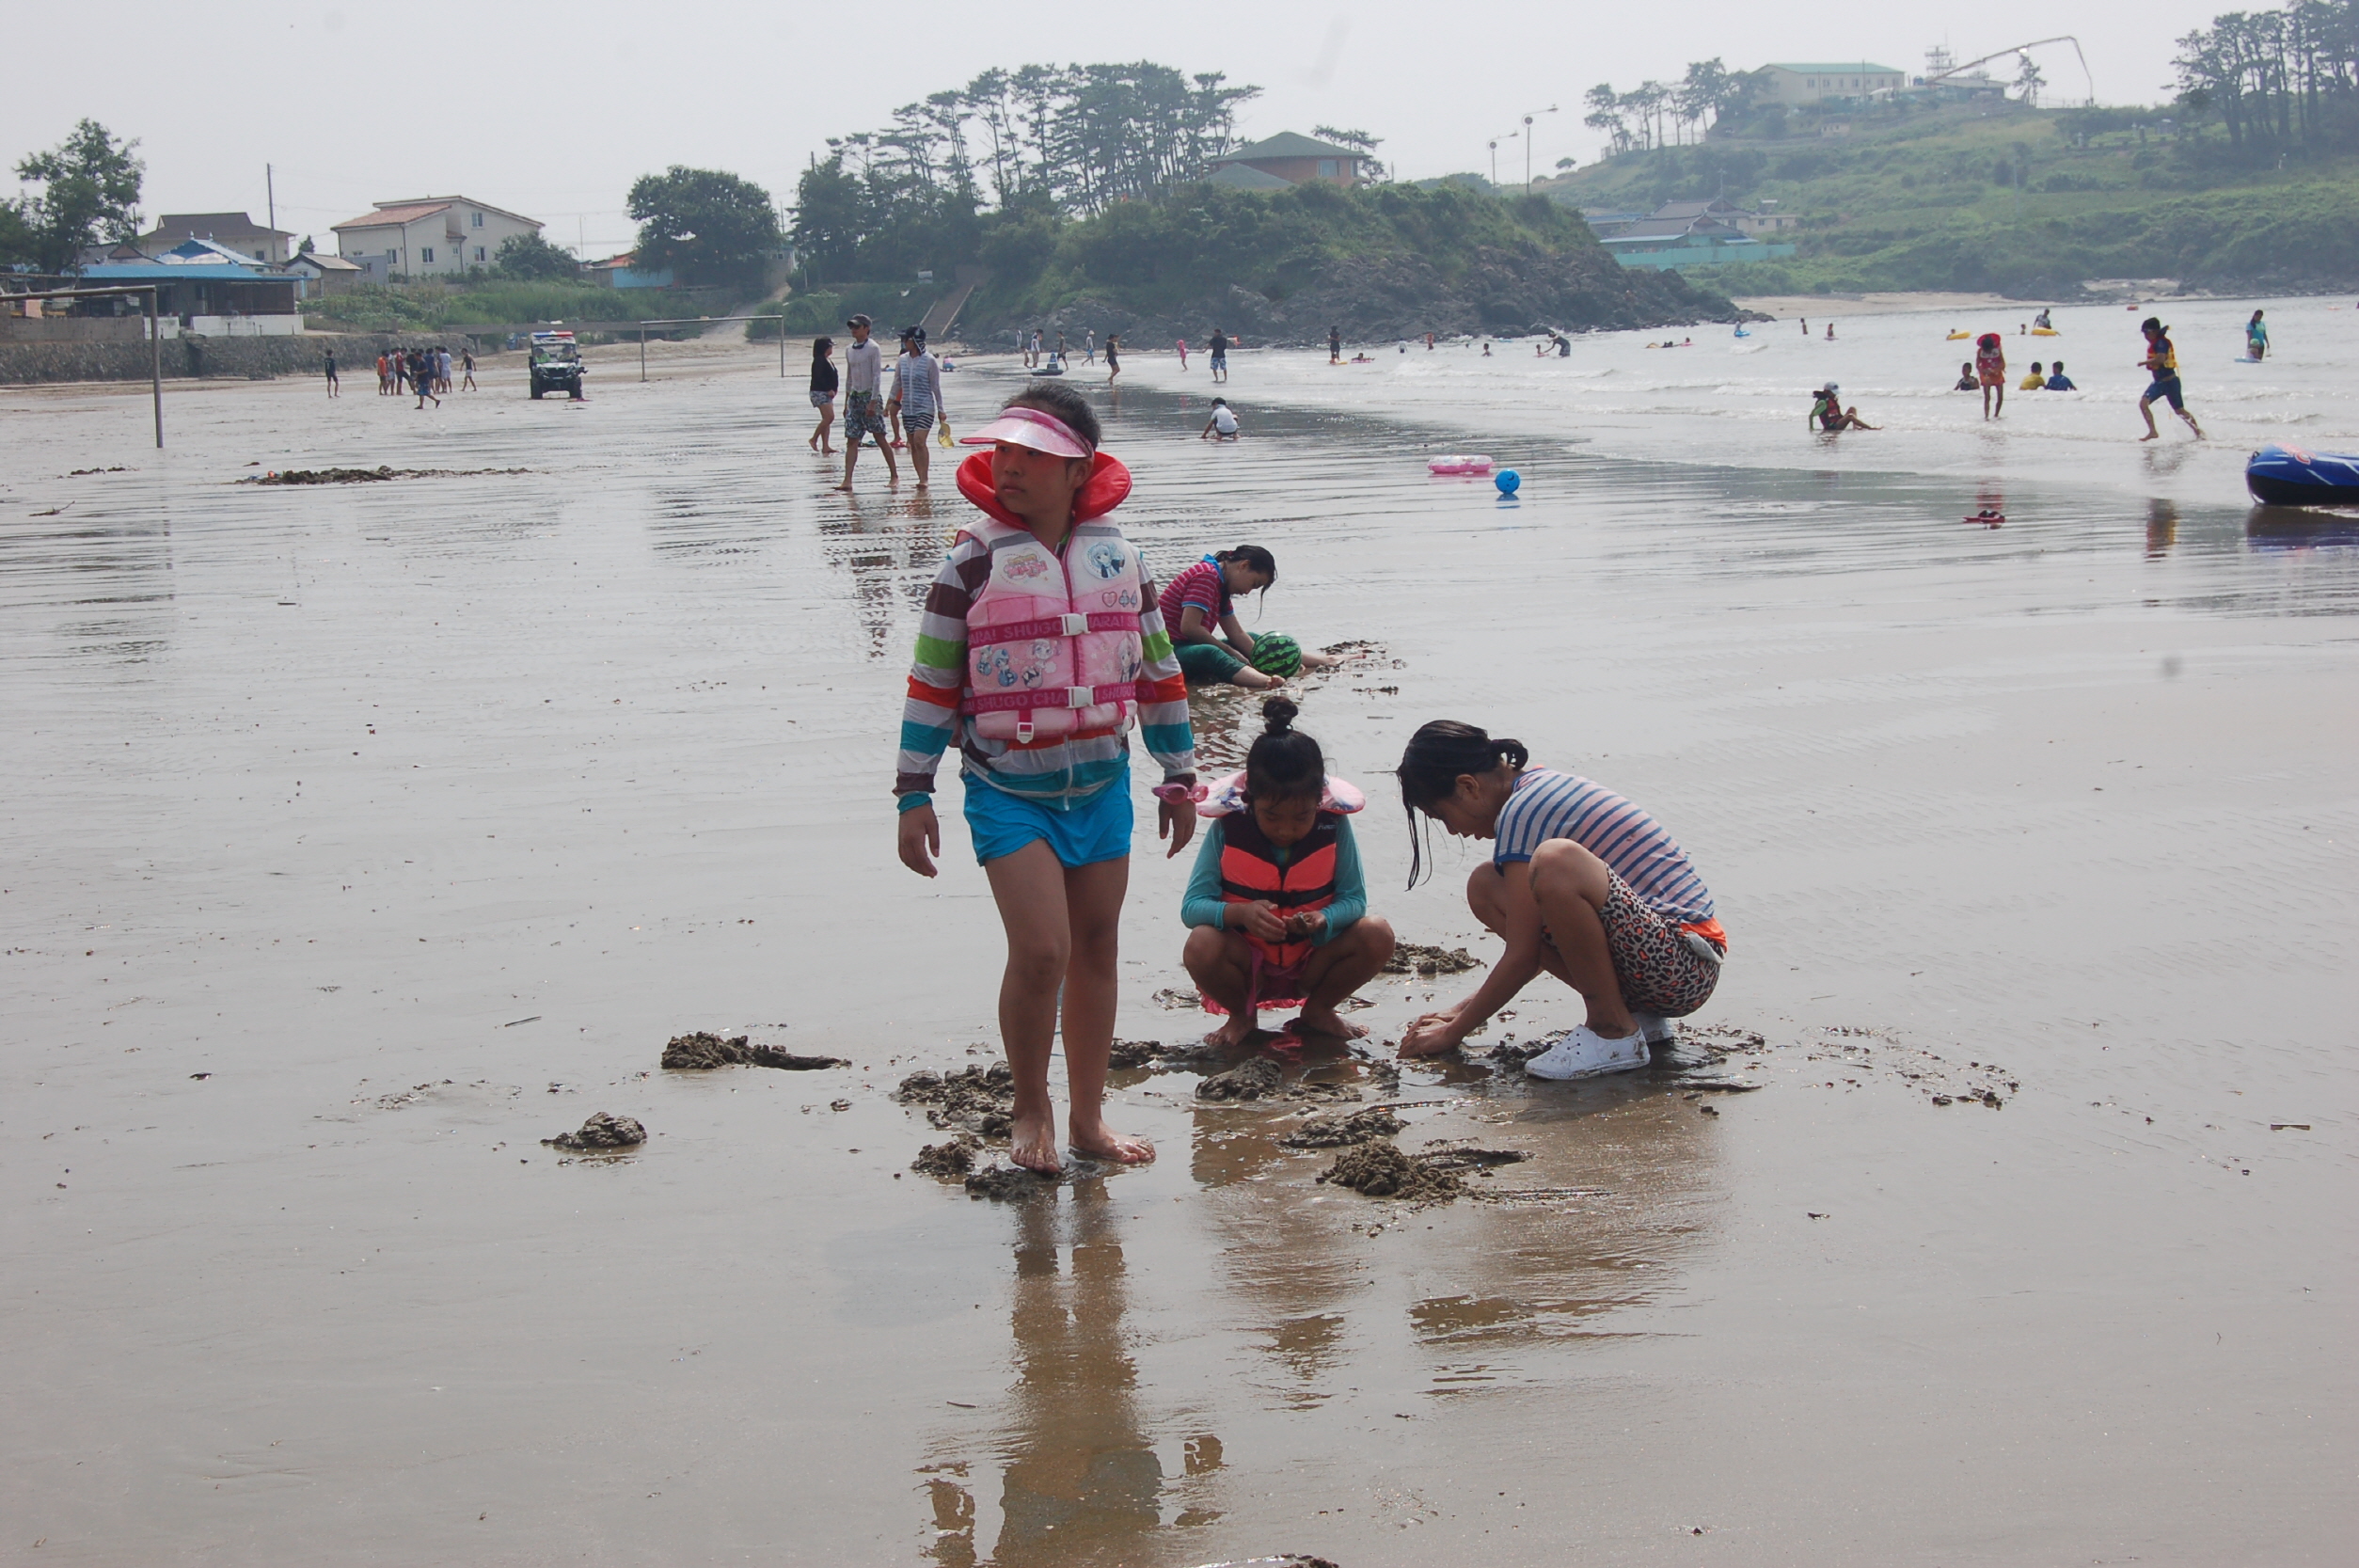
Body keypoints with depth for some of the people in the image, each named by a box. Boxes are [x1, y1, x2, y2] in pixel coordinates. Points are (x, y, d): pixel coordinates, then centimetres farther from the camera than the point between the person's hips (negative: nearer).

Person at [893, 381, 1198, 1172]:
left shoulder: (1118, 557, 2)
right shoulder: (973, 561, -9)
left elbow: (1159, 670, 12)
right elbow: (932, 682, -4)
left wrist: (1179, 778, 15)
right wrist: (914, 793, -5)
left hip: (1102, 786, 4)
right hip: (1009, 792, -4)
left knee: (1095, 948, 10)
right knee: (1040, 950, -12)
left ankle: (1088, 1116, 24)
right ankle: (1030, 1112, 10)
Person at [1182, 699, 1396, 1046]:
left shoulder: (1334, 825, -14)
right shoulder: (1227, 828, -17)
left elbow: (1354, 899, -10)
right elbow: (1192, 906, -18)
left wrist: (1324, 919, -33)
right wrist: (1239, 913, -39)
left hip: (1312, 962, 2)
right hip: (1247, 963, -1)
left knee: (1377, 936, -23)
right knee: (1201, 945, -33)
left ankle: (1317, 1010, 6)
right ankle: (1242, 1015, 1)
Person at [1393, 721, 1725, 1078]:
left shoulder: (1521, 812, -12)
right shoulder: (1547, 784, 16)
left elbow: (1523, 957, -12)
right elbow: (1534, 944, 24)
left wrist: (1454, 1031, 0)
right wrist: (1468, 1009, 24)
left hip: (1682, 969, -10)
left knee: (1554, 861, -33)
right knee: (1486, 888, 10)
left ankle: (1615, 1032, -15)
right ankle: (1638, 1015, 7)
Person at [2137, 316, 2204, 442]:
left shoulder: (2161, 342, -18)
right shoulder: (2153, 343, 11)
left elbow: (2160, 359, -32)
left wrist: (2145, 362, -21)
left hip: (2169, 382, -9)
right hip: (2158, 382, 9)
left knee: (2179, 410, 1)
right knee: (2143, 403, -5)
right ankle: (2153, 431, 0)